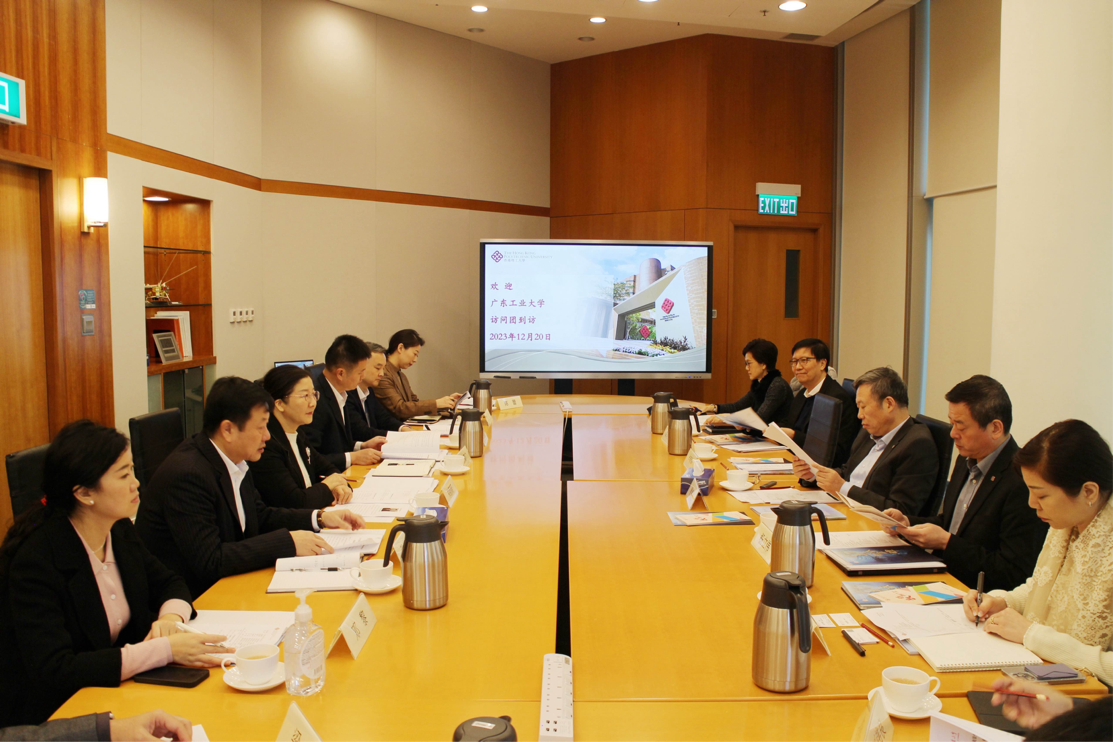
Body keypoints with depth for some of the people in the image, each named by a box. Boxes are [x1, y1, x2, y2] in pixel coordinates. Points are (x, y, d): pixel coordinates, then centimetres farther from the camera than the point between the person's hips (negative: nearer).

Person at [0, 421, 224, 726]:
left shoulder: (120, 531, 0)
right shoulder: (36, 560, -20)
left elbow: (168, 583, 15)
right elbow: (54, 671, -27)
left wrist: (171, 616, -8)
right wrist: (164, 650, -29)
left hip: (117, 695, 7)